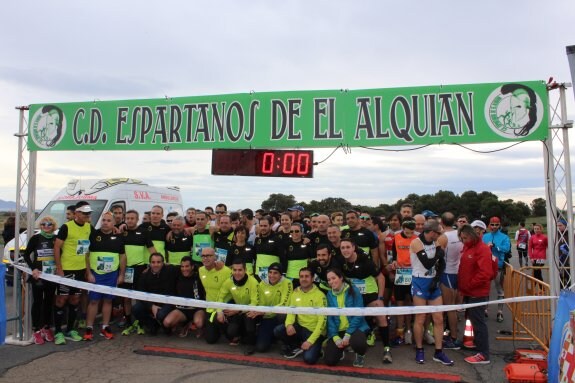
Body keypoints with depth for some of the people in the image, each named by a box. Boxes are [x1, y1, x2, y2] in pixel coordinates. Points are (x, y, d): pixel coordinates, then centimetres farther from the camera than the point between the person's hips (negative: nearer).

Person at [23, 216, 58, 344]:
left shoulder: (57, 239, 4)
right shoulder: (35, 238, -3)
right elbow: (26, 255, 0)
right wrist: (33, 268, -10)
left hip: (52, 276, 3)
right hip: (38, 275, -2)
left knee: (49, 302, 10)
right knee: (37, 302, 2)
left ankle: (47, 328, 21)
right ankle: (37, 330, 7)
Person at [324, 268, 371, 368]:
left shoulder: (353, 291, -8)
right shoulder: (329, 294, 2)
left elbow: (358, 315, -12)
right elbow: (330, 317, 0)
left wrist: (348, 335, -19)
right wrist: (335, 337, -12)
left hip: (355, 328, -3)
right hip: (337, 330, 3)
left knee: (357, 343, -37)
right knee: (330, 361, -12)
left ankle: (360, 355, 3)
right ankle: (340, 351, 26)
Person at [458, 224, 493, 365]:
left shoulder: (482, 249, -16)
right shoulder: (467, 247, 12)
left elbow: (485, 273, -23)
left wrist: (469, 285, -16)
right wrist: (462, 285, 11)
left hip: (477, 293, -9)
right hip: (469, 292, 9)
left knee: (478, 322, -5)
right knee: (473, 320, 17)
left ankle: (483, 354, 2)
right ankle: (477, 344, 31)